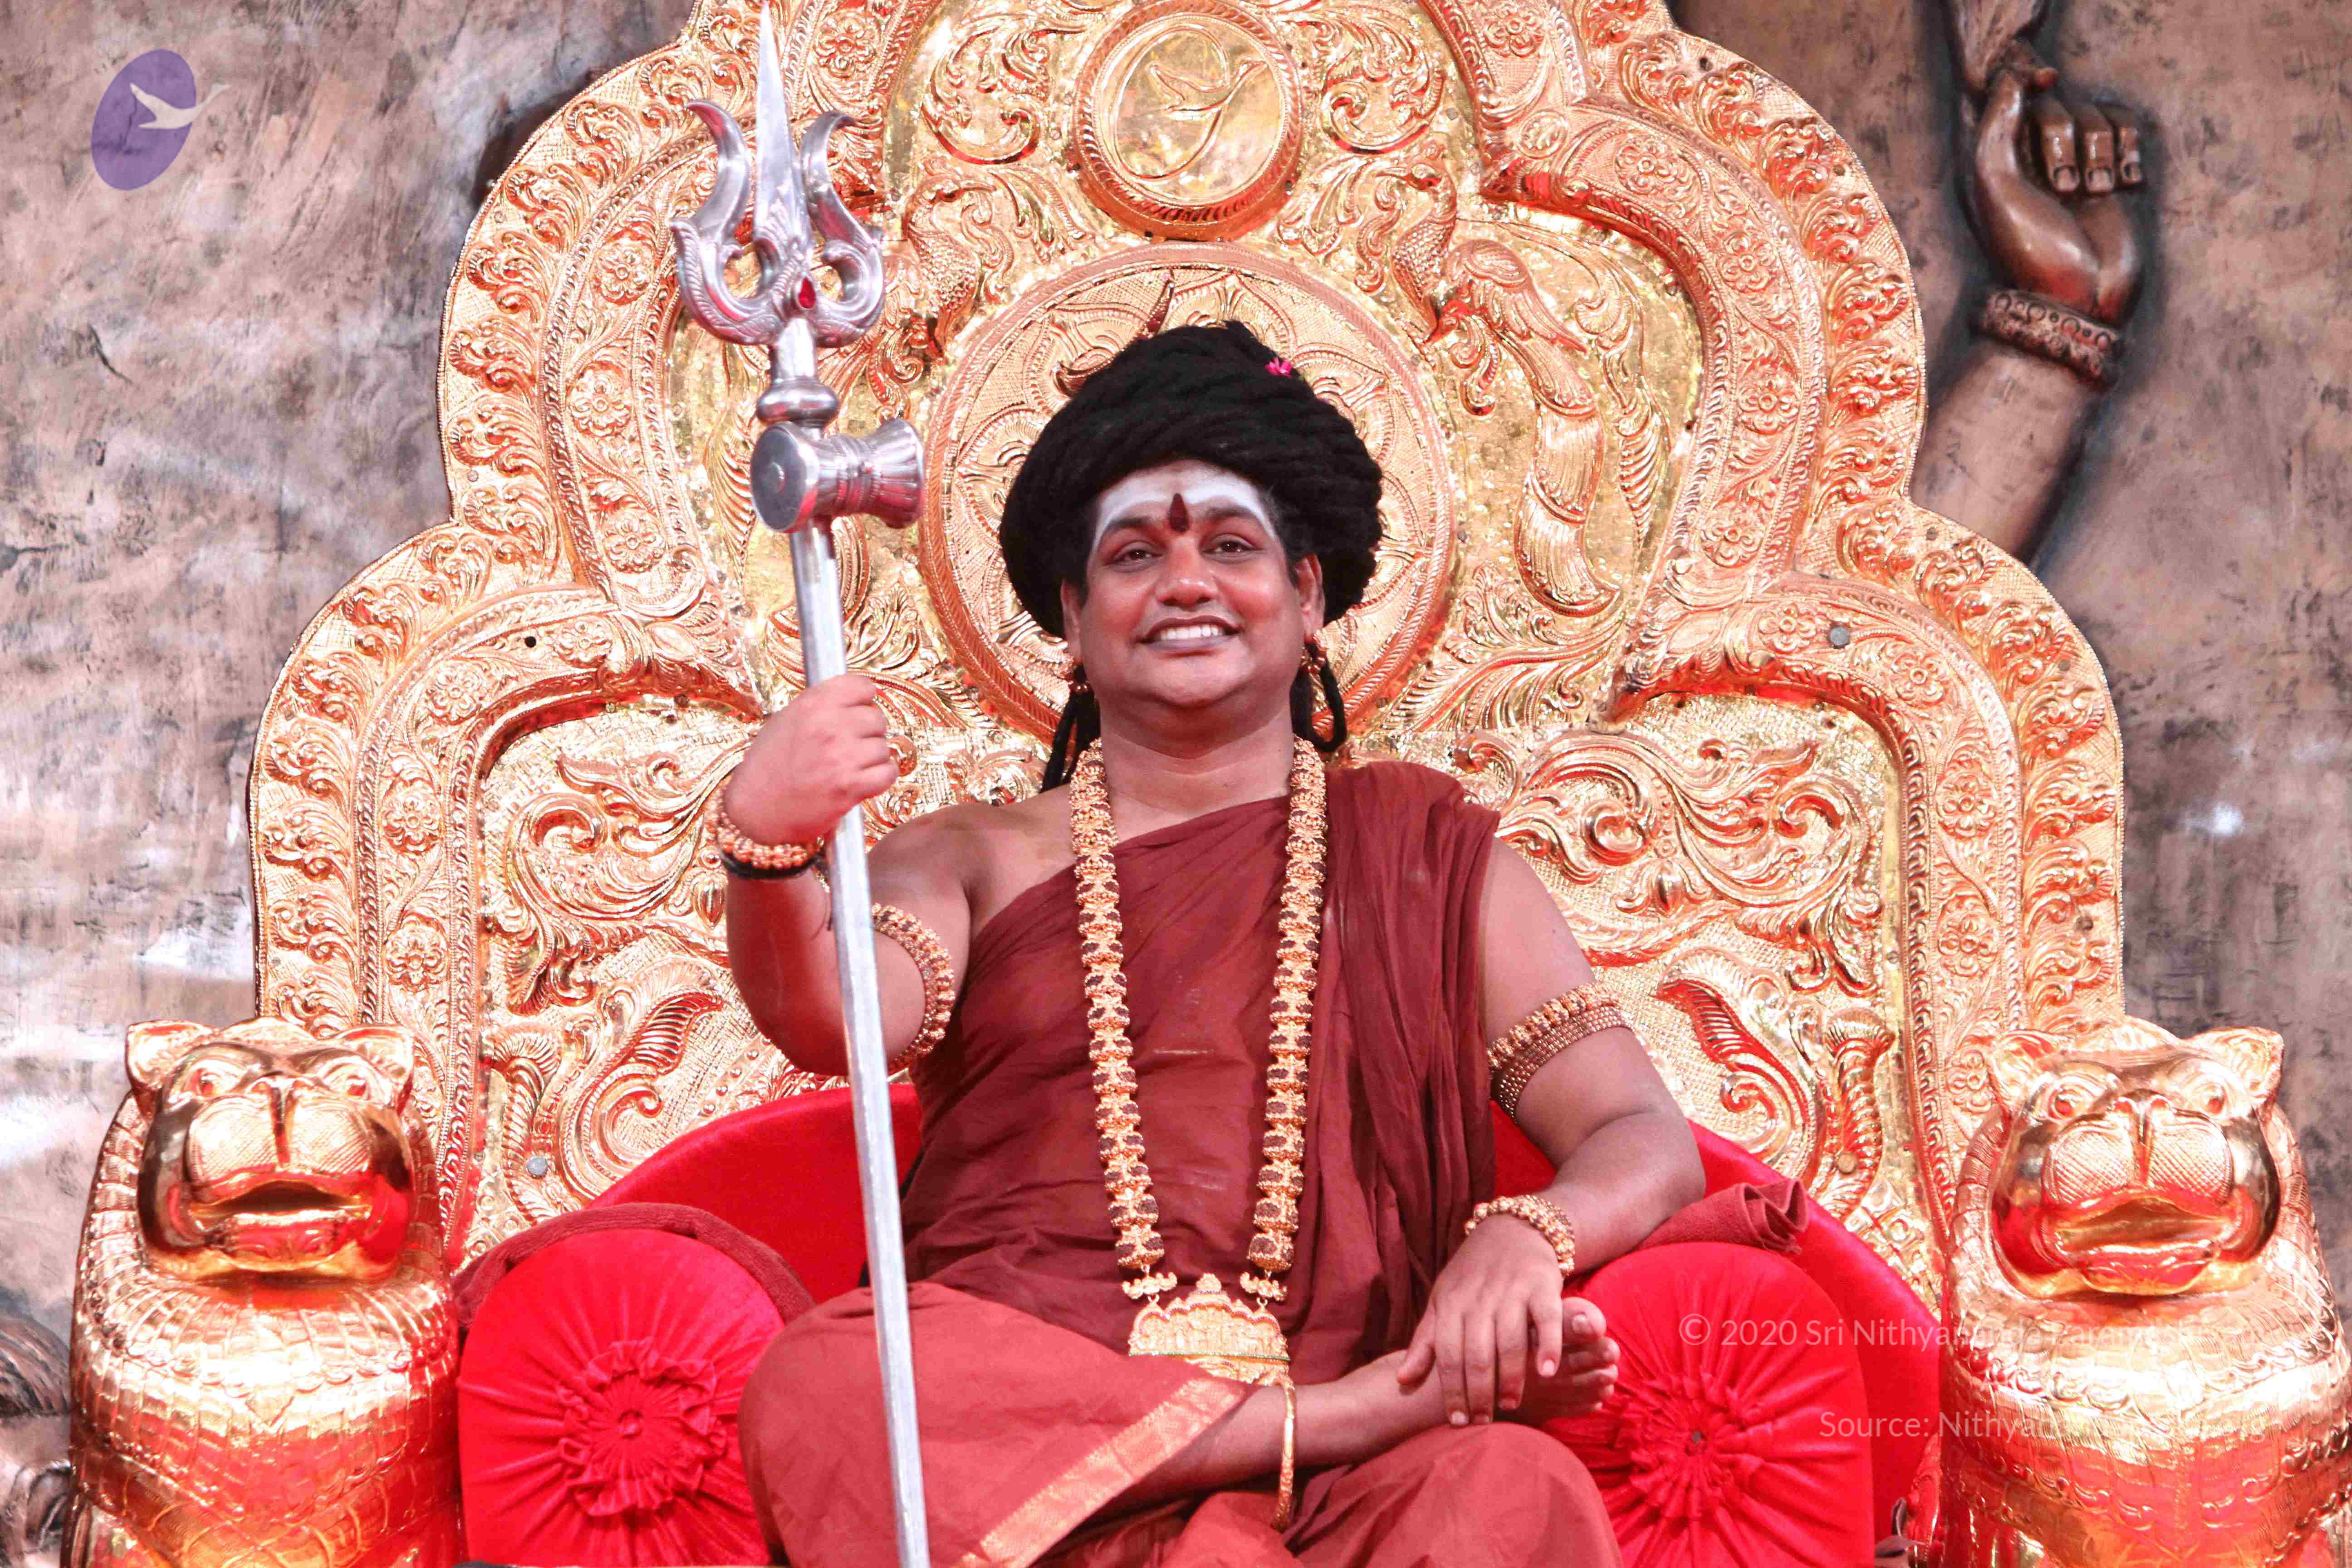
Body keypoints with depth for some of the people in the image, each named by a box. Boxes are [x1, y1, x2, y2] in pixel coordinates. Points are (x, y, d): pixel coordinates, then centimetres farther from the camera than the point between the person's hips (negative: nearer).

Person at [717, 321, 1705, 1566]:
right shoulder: (978, 858, 18)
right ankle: (1348, 1411, -24)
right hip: (1008, 1403, 3)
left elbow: (1647, 1141, 9)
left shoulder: (1429, 856, 18)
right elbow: (831, 1020, -3)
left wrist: (1527, 1235, -15)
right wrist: (768, 847, -27)